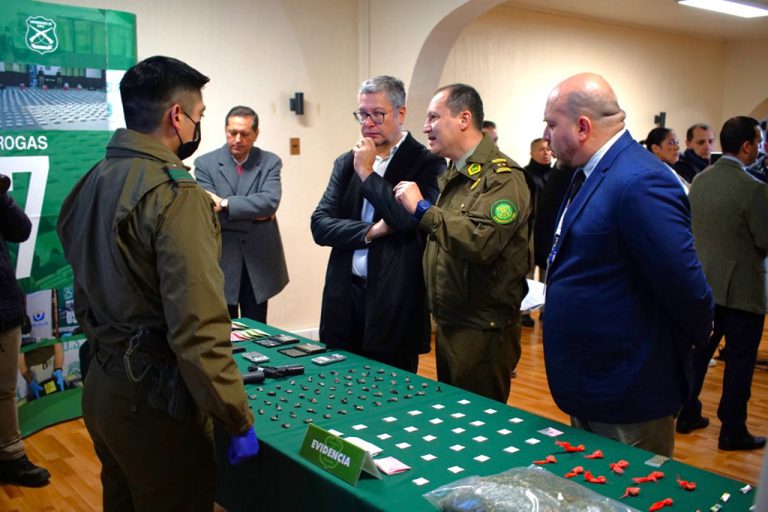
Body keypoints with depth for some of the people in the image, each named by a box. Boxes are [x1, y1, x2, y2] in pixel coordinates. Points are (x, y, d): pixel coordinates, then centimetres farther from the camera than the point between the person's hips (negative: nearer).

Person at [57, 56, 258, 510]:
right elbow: (199, 329, -26)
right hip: (154, 401, -8)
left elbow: (87, 297, 13)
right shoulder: (176, 194, -20)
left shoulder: (92, 183, 5)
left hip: (101, 386, 8)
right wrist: (241, 421, -18)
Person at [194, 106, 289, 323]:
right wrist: (255, 214, -14)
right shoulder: (205, 164, -2)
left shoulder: (270, 162, 0)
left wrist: (225, 203, -23)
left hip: (258, 263, 1)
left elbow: (270, 201, -17)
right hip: (220, 263, -1)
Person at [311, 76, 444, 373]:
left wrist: (367, 173, -12)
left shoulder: (427, 163, -4)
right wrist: (370, 231, -12)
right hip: (345, 296, 4)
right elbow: (319, 225, 3)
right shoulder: (346, 163, 10)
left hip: (395, 302, -4)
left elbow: (413, 218, -20)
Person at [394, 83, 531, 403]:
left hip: (482, 330, -9)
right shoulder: (453, 175, 13)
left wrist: (422, 209, -24)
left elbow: (481, 241, -31)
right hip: (448, 324, 9)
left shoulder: (502, 176, -16)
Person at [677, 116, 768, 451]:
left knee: (698, 352, 16)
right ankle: (732, 431, 15)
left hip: (703, 282, 7)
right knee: (739, 360, 5)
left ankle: (687, 415, 27)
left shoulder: (699, 181, 1)